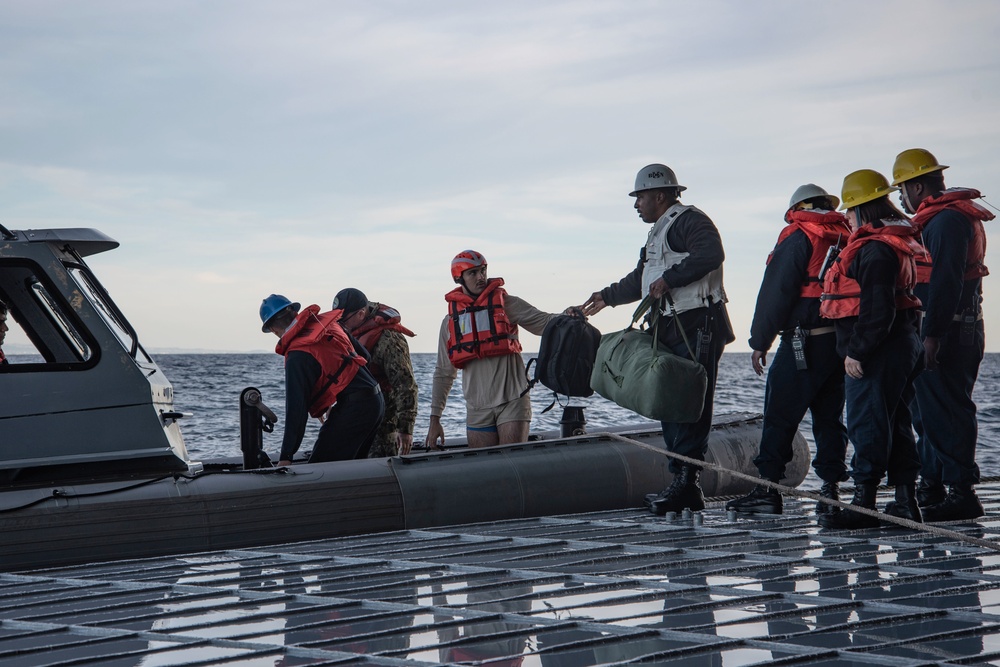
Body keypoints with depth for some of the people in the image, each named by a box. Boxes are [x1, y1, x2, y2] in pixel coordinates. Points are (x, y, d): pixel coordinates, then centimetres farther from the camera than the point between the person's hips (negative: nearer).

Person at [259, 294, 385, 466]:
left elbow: (296, 407, -18)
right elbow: (364, 356, 18)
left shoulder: (298, 355, -14)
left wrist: (286, 456, -16)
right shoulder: (329, 323, 9)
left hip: (352, 409, -9)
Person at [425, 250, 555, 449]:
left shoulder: (505, 303, 4)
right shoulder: (450, 321, 12)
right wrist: (435, 419, 12)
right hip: (477, 410, 3)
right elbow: (443, 373, 16)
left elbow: (543, 322, -3)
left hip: (513, 402, -3)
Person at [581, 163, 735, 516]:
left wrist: (669, 279, -22)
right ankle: (682, 483, 9)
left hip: (697, 327, -10)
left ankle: (687, 482, -15)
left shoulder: (689, 221, -6)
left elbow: (710, 254, -25)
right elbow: (642, 279, 38)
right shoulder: (660, 233, 26)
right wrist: (607, 297, 43)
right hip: (671, 329, 10)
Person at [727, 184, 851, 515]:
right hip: (843, 341, 6)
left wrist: (760, 342, -4)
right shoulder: (847, 238, 12)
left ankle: (767, 489, -5)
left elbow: (775, 293, -8)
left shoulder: (797, 238, -5)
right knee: (830, 417, 11)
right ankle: (831, 488, 8)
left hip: (803, 343, -6)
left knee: (779, 416, -3)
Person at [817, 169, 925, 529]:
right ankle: (906, 501, 17)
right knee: (894, 423, 13)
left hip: (876, 351, -11)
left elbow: (876, 308, -24)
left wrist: (857, 351, -20)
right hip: (901, 344, 11)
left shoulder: (875, 249, -17)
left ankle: (864, 503, -5)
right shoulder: (898, 243, 17)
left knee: (866, 423, -7)